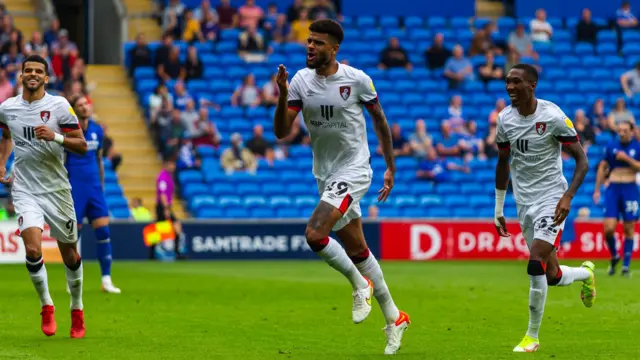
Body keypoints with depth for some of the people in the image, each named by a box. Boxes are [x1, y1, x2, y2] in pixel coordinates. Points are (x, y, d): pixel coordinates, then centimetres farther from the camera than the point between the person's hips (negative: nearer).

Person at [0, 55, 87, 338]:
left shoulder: (59, 105, -6)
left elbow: (82, 146, -6)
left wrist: (56, 136, -23)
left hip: (56, 189, -1)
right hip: (25, 190, 1)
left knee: (69, 253, 7)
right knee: (32, 250, -18)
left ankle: (77, 310, 28)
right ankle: (46, 306, 3)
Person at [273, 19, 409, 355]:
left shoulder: (356, 79, -11)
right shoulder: (301, 81, -2)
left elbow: (379, 119, 2)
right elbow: (281, 131, -6)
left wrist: (391, 167, 4)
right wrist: (282, 96, -22)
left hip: (354, 170, -6)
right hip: (326, 175, 6)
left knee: (314, 234, -23)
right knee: (356, 249, 12)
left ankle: (360, 283, 0)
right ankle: (394, 318, 24)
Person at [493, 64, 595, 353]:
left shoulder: (553, 116, -14)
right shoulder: (505, 119, 2)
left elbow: (582, 160, -10)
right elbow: (503, 163, 16)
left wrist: (568, 196, -23)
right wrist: (498, 210, 17)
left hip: (551, 199, -5)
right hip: (524, 203, 5)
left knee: (536, 266, -20)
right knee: (552, 277, 8)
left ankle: (532, 336, -5)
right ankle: (585, 273, 43)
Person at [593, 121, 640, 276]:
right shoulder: (611, 146, 5)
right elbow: (602, 167, 12)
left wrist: (627, 158, -18)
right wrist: (597, 189, 10)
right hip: (613, 189, 1)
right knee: (609, 228, -10)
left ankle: (626, 265, 11)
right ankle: (614, 257, 17)